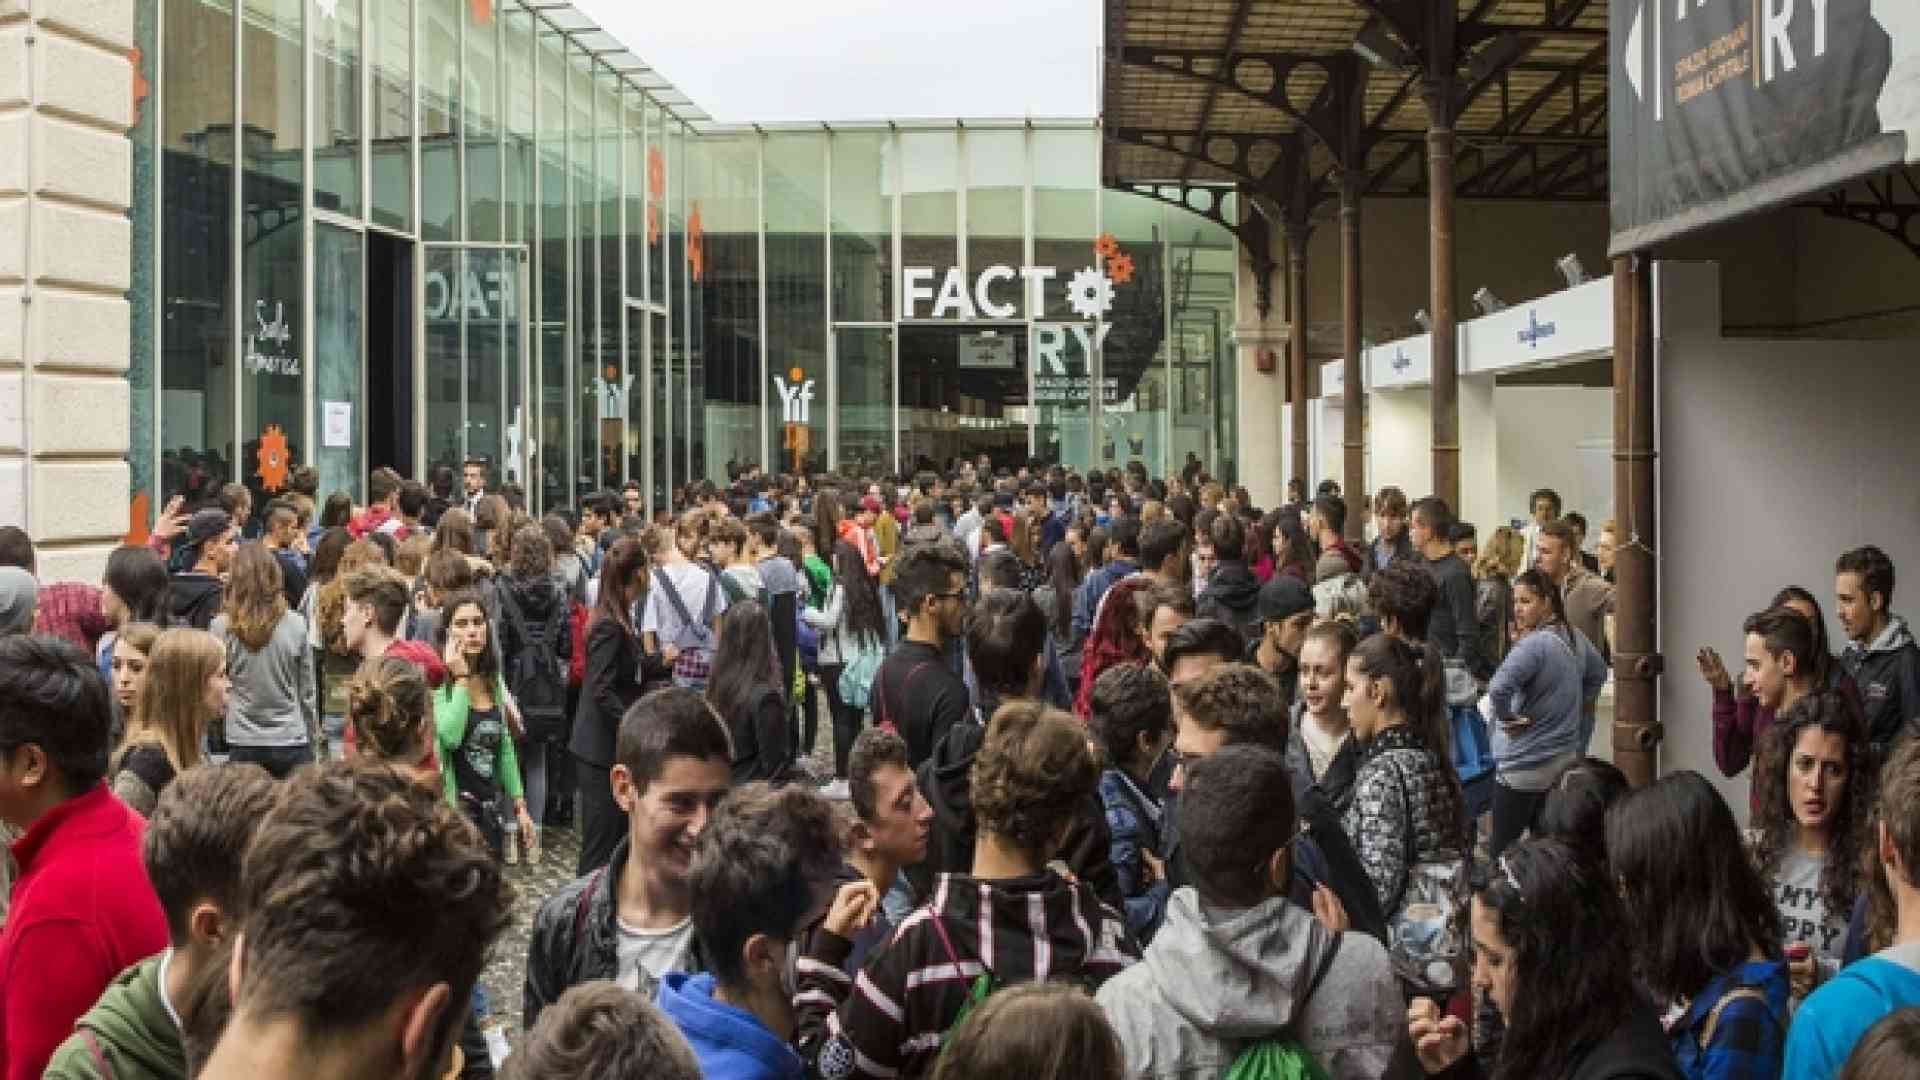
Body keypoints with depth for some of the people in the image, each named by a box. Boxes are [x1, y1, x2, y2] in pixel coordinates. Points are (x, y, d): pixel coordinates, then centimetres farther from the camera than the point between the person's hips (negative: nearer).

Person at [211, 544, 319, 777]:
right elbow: (308, 690, 5)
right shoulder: (295, 625, -4)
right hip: (292, 743, 1)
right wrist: (313, 734, 16)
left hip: (244, 745, -1)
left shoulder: (222, 627, -8)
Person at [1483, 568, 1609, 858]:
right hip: (1567, 758, 9)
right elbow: (1598, 674, 24)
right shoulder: (1575, 639, 5)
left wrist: (1506, 717, -19)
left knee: (1501, 851, -1)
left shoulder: (1534, 644, -22)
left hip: (1525, 768, -9)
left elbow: (1500, 687, -36)